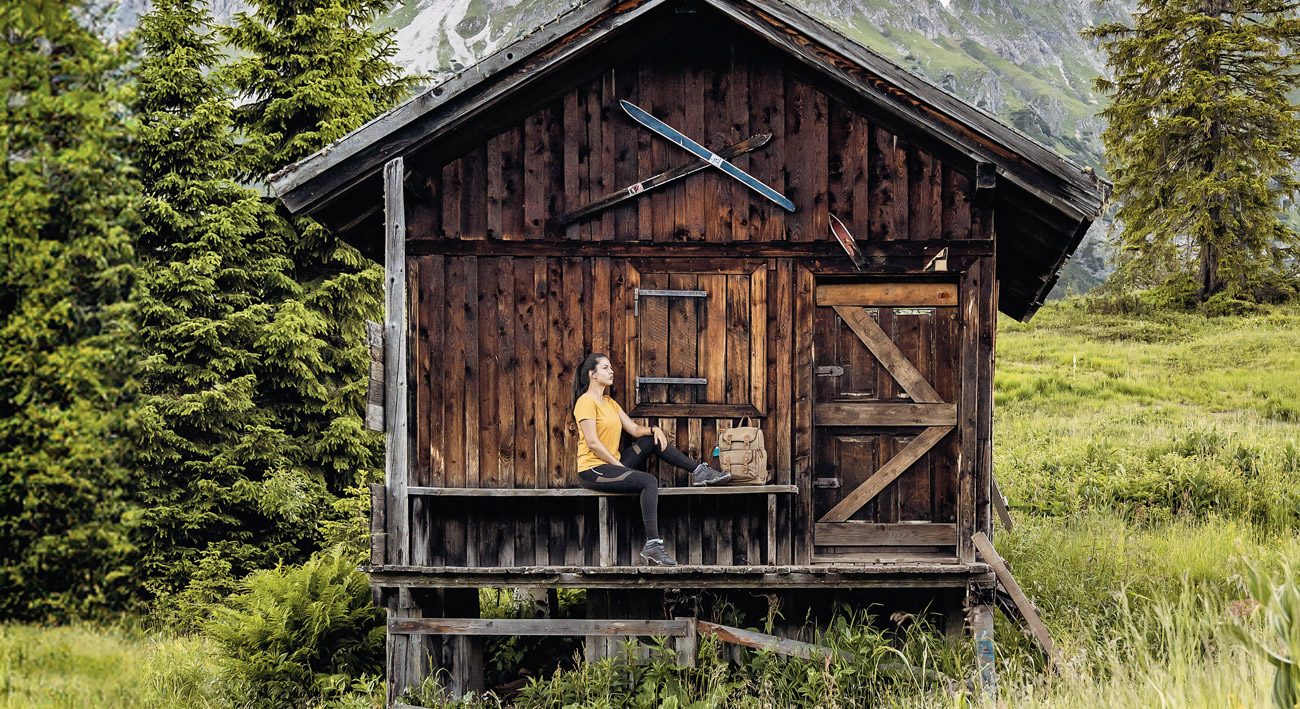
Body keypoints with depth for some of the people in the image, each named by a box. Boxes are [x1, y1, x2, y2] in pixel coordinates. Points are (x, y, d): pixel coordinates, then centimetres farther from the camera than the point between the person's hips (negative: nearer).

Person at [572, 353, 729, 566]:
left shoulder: (610, 402, 19)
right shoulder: (586, 402, -10)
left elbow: (634, 429, 14)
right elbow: (592, 442, -17)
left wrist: (654, 429, -7)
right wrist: (620, 466, -16)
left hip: (612, 465, 9)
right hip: (592, 471, -9)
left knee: (652, 440, 4)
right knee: (648, 481, -26)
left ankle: (699, 471, 4)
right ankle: (652, 545, -33)